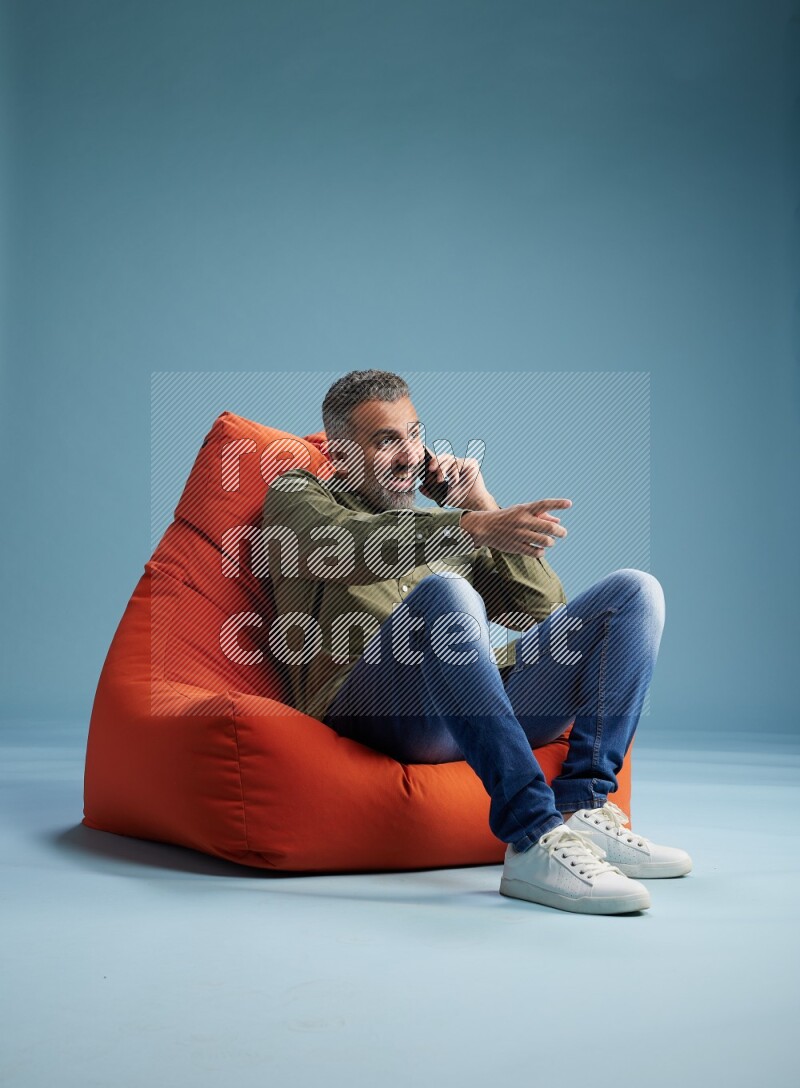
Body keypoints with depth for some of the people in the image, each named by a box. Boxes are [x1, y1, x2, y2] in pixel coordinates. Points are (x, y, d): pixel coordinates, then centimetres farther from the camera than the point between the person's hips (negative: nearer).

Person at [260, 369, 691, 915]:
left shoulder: (439, 520, 34)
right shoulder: (296, 494, 19)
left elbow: (546, 610, 21)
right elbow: (357, 547, -8)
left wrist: (483, 503, 13)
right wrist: (476, 526, -24)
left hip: (487, 702, 6)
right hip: (371, 702, -5)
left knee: (635, 590, -6)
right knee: (443, 591, -35)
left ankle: (581, 810, -22)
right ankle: (535, 840, -40)